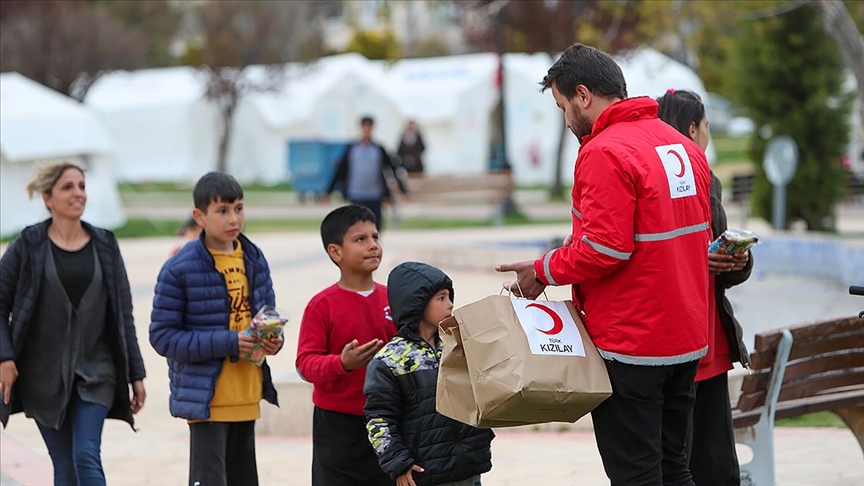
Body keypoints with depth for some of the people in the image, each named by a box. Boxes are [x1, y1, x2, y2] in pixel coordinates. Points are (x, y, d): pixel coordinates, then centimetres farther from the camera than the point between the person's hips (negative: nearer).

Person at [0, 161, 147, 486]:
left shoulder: (105, 245, 5)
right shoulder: (27, 246, -2)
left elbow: (123, 313, 8)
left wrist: (136, 374, 6)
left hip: (95, 373, 1)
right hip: (44, 375, -1)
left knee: (87, 457, -14)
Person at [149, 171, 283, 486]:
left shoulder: (254, 259, 6)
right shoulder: (180, 269, -13)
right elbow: (162, 336, -14)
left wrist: (273, 338, -8)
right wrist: (227, 343, -22)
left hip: (247, 397, 7)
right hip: (206, 398, -6)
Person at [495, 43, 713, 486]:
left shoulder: (605, 153, -17)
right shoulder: (683, 147, 10)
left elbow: (604, 249, -23)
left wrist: (543, 270, -8)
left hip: (630, 343, -8)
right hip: (685, 337, 8)